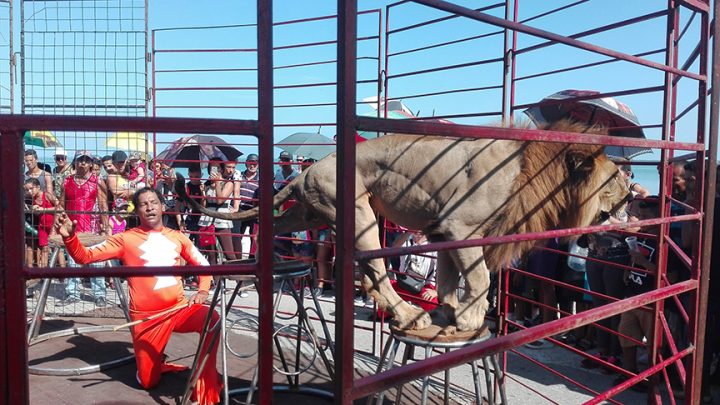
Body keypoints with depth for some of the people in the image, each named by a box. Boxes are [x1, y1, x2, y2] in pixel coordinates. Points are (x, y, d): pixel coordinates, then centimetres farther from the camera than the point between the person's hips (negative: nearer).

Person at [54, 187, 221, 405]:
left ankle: (206, 385, -15)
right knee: (148, 382, 2)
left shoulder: (177, 237, 9)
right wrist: (69, 237, -26)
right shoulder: (126, 239, 1)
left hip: (179, 308, 1)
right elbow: (84, 256, -6)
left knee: (212, 319, -31)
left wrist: (203, 290, -1)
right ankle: (155, 363, 39)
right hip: (146, 316, -1)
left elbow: (203, 264, 17)